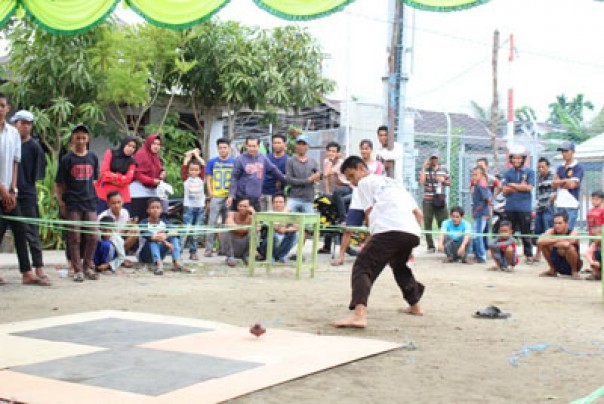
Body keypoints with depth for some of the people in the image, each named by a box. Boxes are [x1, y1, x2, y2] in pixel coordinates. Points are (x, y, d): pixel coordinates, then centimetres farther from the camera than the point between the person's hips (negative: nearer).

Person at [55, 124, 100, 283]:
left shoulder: (93, 158, 8)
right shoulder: (67, 159, -2)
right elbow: (58, 184, -1)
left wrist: (92, 194, 8)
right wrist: (61, 203, -7)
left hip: (90, 203, 3)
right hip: (72, 204, -3)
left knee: (92, 237, 2)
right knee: (74, 238, 1)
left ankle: (88, 267, 16)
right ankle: (78, 270, 8)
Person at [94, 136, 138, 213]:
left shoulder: (132, 161, 9)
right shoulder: (110, 153, 4)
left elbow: (127, 179, -5)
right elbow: (104, 172, -5)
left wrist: (111, 176, -10)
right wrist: (119, 177, -7)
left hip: (122, 196, 2)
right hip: (104, 193, -2)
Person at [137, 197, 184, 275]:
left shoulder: (164, 222, -3)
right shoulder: (144, 223, -17)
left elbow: (175, 231, -18)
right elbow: (147, 236, -36)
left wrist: (166, 235, -38)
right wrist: (165, 242, -44)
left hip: (159, 254, 4)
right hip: (145, 255, -4)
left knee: (173, 237, -13)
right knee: (152, 240, -32)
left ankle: (176, 262, -29)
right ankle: (158, 264, -48)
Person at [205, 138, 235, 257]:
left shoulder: (234, 162, 5)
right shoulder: (212, 162, 4)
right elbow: (208, 179, 6)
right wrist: (210, 193, -5)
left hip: (229, 197, 1)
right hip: (216, 197, -1)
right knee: (212, 223, -3)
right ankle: (208, 249, 0)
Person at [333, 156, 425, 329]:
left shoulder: (365, 182, 17)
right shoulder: (394, 182, 36)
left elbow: (370, 215, 7)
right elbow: (418, 213, 31)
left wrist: (371, 241, 18)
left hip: (389, 230, -7)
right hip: (413, 233, 7)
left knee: (362, 268, -8)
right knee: (399, 265, 34)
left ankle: (359, 314, -29)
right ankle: (415, 306, 43)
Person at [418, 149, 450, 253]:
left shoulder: (444, 169, 10)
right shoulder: (425, 169, 4)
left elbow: (449, 182, 15)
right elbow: (421, 182, -9)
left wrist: (443, 180, -6)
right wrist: (424, 168, -9)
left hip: (440, 200, 1)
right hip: (428, 200, -1)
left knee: (443, 223, -4)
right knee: (427, 224, -1)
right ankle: (430, 246, 5)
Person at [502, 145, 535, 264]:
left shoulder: (529, 172, 3)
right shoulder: (508, 173, 9)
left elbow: (529, 187, -9)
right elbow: (505, 190, 1)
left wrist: (513, 185, -5)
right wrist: (521, 186, -10)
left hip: (524, 208, -2)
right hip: (510, 208, 2)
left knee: (525, 234, 1)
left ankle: (529, 255, 9)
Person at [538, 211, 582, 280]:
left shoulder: (573, 232, -18)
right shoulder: (552, 231, -9)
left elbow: (567, 244, -42)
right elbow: (540, 241, -28)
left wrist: (551, 242, -27)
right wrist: (556, 240, -29)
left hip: (573, 265, -4)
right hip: (558, 265, 4)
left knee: (569, 247, -34)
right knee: (544, 244, -15)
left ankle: (574, 272, -8)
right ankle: (552, 270, 4)